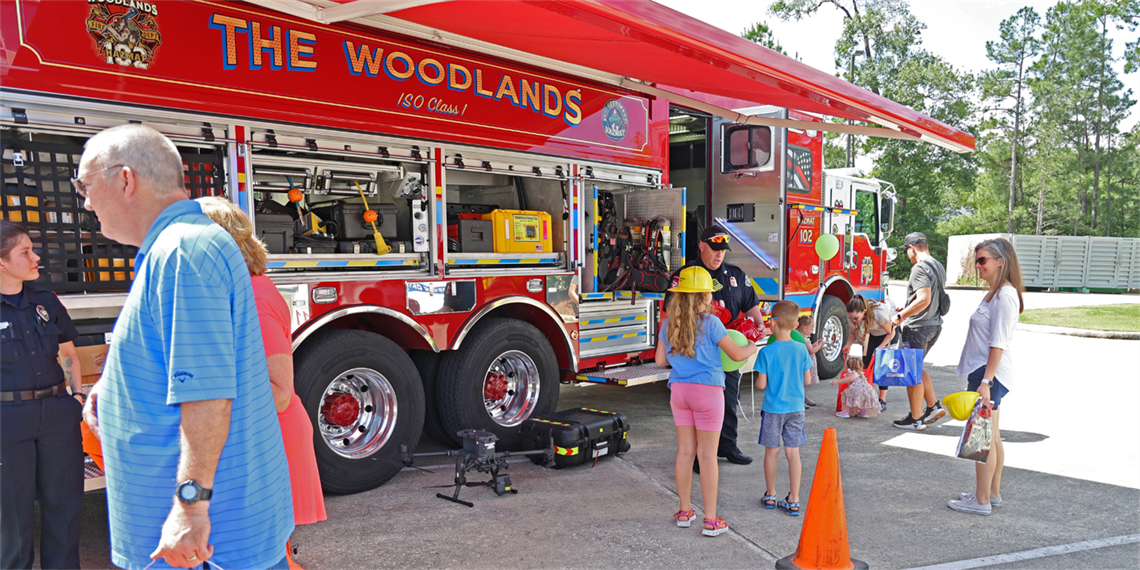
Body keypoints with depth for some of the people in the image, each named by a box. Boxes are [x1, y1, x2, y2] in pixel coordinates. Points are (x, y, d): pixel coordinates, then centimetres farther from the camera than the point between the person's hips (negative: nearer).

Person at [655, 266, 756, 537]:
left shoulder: (669, 323, 2)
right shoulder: (710, 323, -13)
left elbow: (661, 360, 7)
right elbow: (736, 354, -7)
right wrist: (752, 347, 14)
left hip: (678, 390, 5)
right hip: (707, 390, -5)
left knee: (685, 451, 13)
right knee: (707, 454, 2)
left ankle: (685, 511, 22)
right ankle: (711, 520, 8)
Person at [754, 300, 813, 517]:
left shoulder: (767, 352, -14)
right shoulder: (801, 349, -4)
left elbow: (761, 384, -13)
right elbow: (807, 380, 3)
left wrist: (758, 380, 9)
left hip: (773, 408, -3)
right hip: (796, 408, 3)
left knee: (772, 451, 10)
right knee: (793, 452, 6)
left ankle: (770, 496, 24)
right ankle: (793, 501, 8)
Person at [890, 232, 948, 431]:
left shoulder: (920, 268, -17)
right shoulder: (938, 267, 14)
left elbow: (924, 299, -27)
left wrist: (901, 316, -19)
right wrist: (908, 310, 22)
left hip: (918, 327, -10)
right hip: (934, 324, 10)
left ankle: (915, 419, 7)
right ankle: (934, 406, 21)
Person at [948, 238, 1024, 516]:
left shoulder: (1005, 295, -16)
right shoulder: (995, 293, 15)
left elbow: (998, 344, -22)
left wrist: (986, 381, -24)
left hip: (991, 374, -11)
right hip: (986, 374, 11)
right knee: (991, 437, 16)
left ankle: (982, 501, 4)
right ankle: (993, 493, 27)